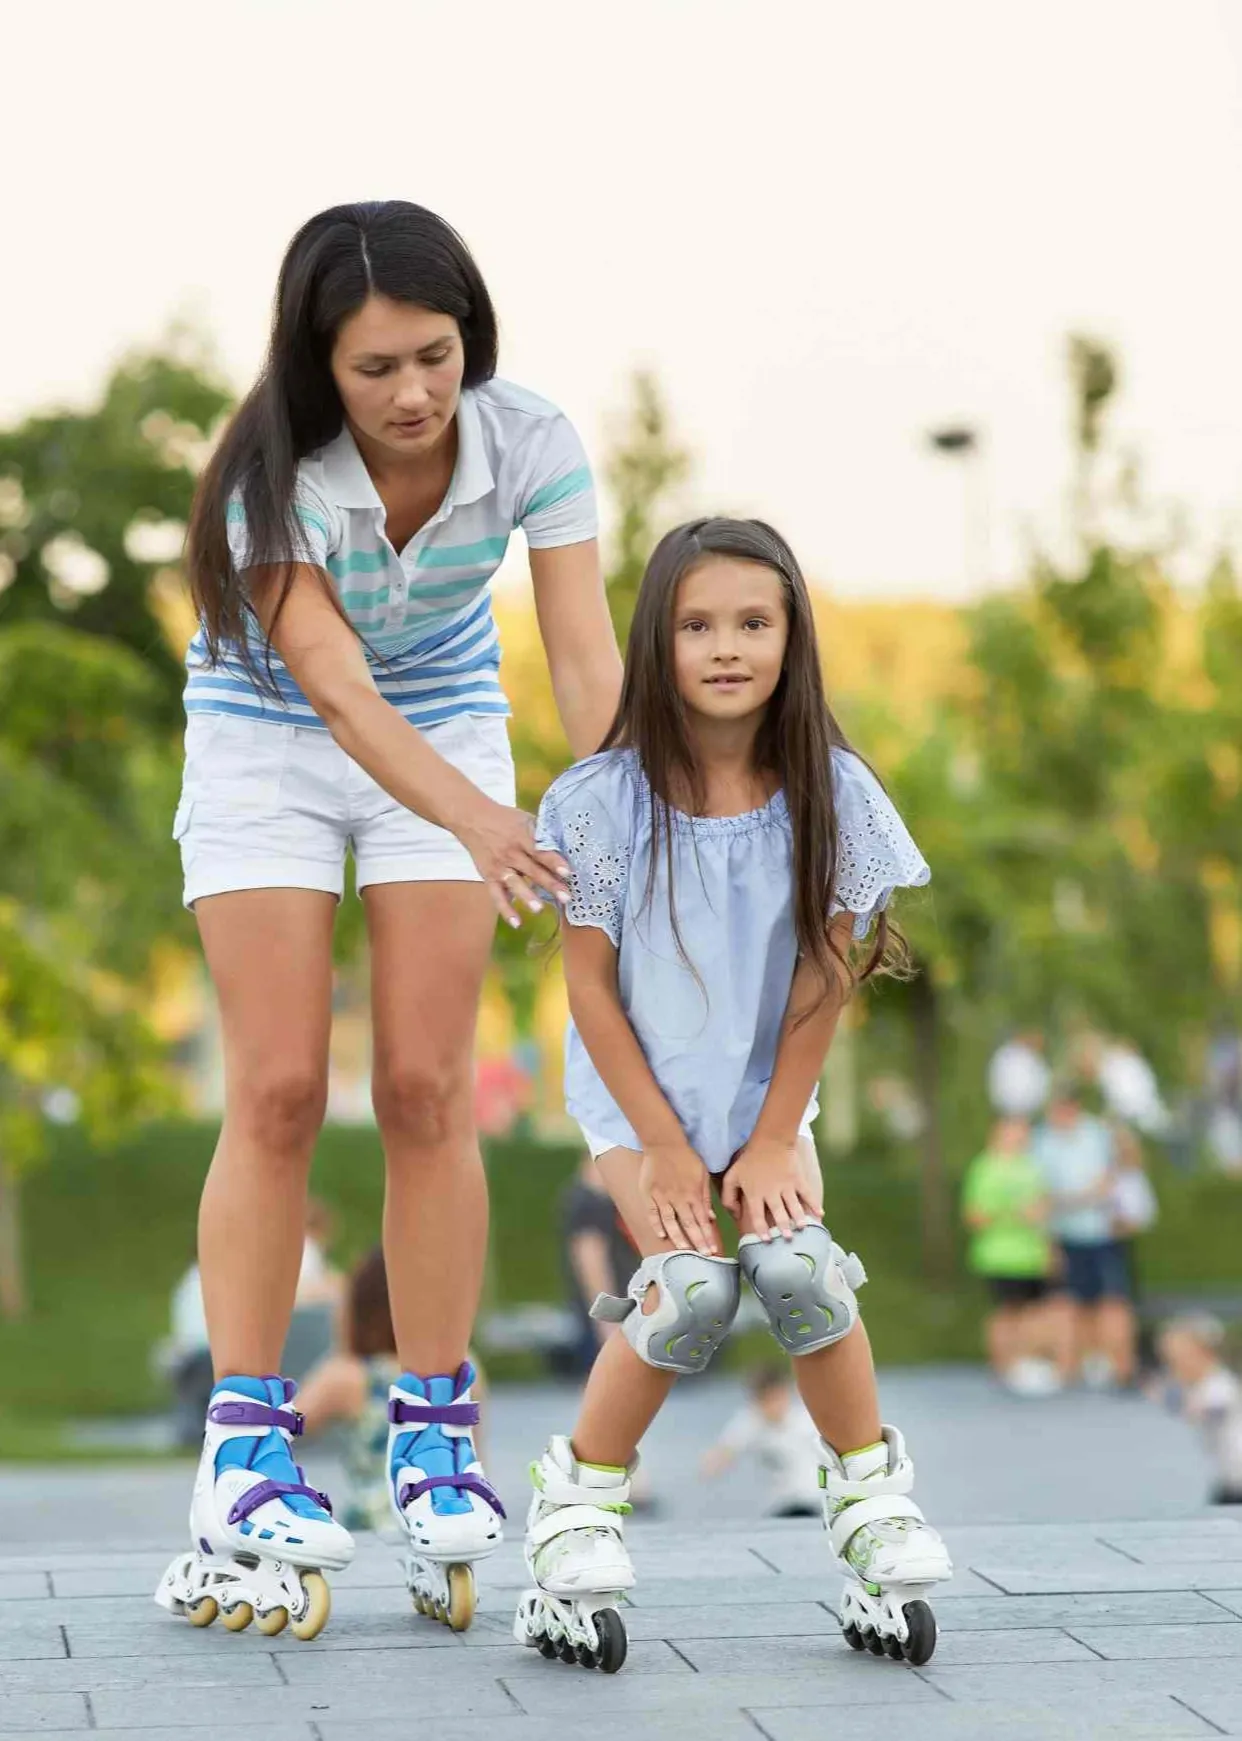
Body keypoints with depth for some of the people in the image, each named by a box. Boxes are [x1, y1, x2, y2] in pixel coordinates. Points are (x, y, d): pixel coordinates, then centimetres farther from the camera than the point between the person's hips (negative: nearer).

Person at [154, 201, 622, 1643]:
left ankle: (433, 1433, 3)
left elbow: (587, 661, -26)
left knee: (428, 1089, -5)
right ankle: (246, 1442, -3)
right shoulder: (273, 471, -29)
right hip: (265, 742, -2)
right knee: (276, 1093, -8)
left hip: (448, 734, 2)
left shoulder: (528, 444, -22)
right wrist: (475, 823, -51)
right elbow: (334, 685, -36)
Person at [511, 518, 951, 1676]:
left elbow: (820, 981, -7)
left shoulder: (827, 793, -11)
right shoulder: (605, 799, -15)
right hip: (636, 1089, -1)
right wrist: (663, 1147, -13)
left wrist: (772, 1141, -10)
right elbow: (590, 986, -10)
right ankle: (580, 1500, -4)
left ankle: (871, 1492, -4)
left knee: (797, 1264, -25)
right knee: (692, 1285, -24)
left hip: (768, 1088, 1)